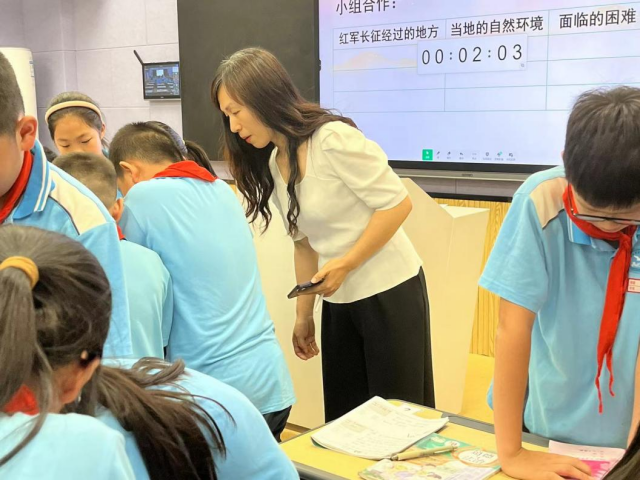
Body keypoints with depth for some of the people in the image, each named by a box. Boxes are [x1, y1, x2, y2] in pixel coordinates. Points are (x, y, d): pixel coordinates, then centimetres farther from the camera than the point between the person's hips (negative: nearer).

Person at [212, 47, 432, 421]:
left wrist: (344, 264, -20)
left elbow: (397, 204, -18)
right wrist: (304, 315, 12)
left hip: (389, 292, -7)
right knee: (345, 418, 13)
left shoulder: (333, 139, -19)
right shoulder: (273, 164, 7)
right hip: (339, 302, 7)